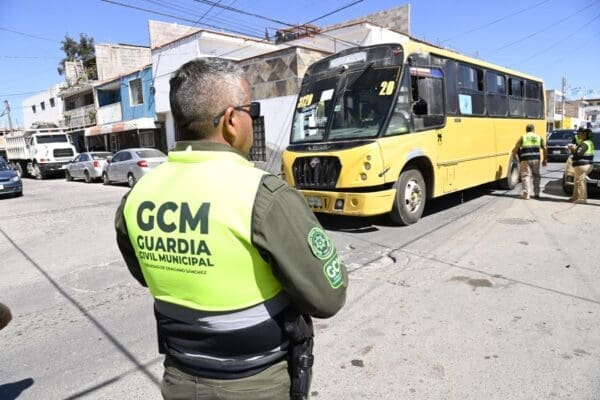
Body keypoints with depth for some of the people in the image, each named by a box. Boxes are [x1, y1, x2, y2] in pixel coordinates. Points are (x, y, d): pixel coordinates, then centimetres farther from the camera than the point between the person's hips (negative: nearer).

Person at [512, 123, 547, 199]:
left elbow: (516, 148, -2)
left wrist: (513, 157, 11)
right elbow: (544, 149, 9)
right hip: (536, 159, 3)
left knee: (525, 176, 2)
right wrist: (544, 159, 16)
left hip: (525, 159, -3)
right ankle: (536, 193, 22)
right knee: (536, 176, 16)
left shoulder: (523, 137, 5)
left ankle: (526, 194, -3)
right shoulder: (539, 137, 12)